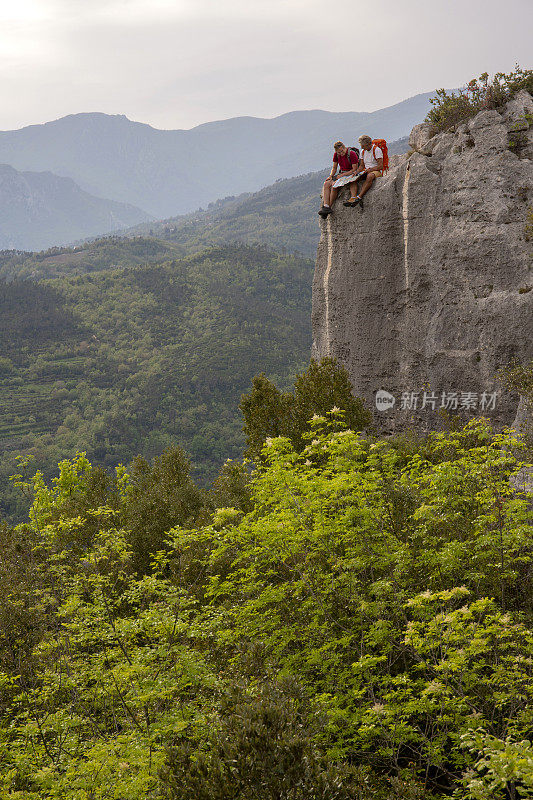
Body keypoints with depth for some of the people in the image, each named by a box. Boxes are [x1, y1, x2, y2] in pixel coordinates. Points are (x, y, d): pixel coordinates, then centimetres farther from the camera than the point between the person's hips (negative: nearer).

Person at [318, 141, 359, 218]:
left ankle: (329, 206, -21)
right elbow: (334, 168, 14)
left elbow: (354, 169, -16)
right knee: (326, 184, -15)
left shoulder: (352, 154, -16)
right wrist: (330, 176, -6)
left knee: (334, 185, -28)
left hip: (351, 174, -7)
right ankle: (326, 206, -26)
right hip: (341, 174, 7)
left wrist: (342, 175, -19)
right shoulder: (336, 155, 3)